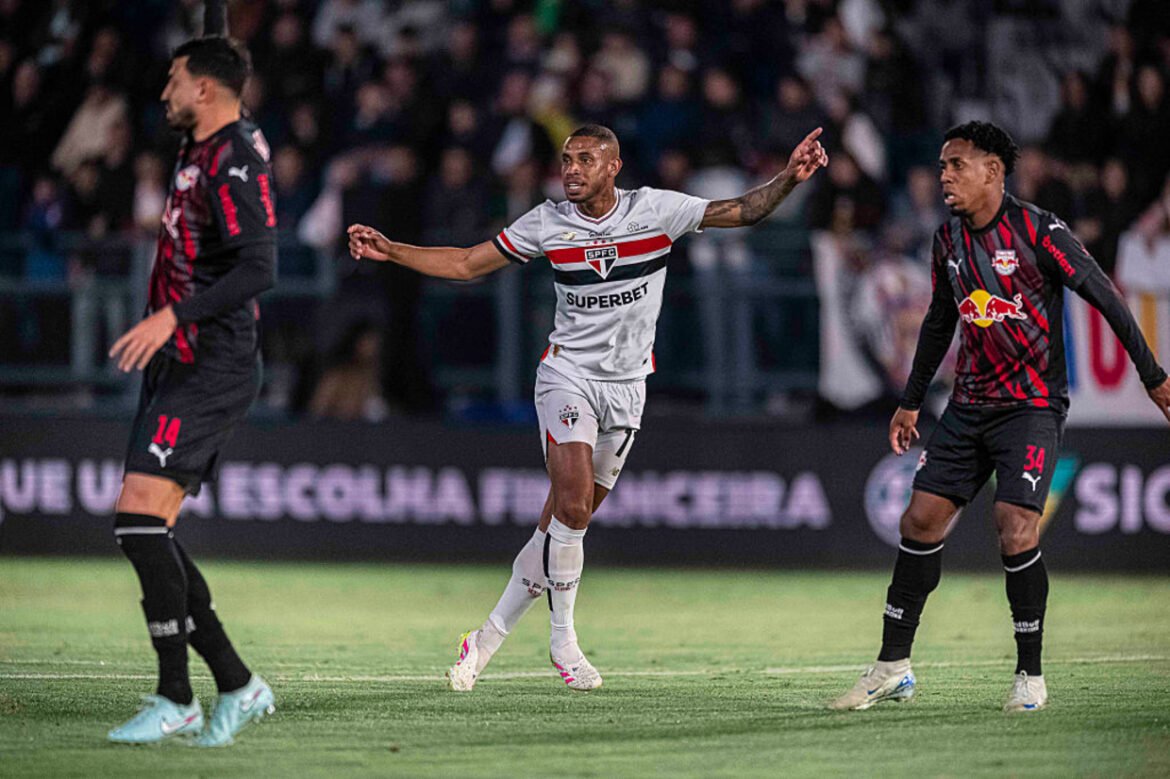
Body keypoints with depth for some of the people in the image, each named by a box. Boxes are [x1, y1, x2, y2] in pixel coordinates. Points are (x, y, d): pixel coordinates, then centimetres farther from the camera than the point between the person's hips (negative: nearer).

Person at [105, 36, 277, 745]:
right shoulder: (198, 154, 18)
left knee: (142, 514, -19)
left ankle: (176, 701, -16)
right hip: (177, 368, 10)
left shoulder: (235, 161, -13)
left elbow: (258, 270, -25)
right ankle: (236, 685, 10)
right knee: (146, 531, 5)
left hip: (209, 369, -10)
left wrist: (173, 317, -32)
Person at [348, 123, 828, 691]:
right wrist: (391, 252, -4)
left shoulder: (655, 210, -4)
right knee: (572, 504, -20)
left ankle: (490, 637, 14)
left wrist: (789, 178, -22)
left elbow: (742, 212, -5)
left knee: (564, 524, 2)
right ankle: (562, 637, -4)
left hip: (626, 385, 1)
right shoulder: (547, 223, -2)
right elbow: (467, 264, 5)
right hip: (567, 373, -1)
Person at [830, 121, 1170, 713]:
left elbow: (1105, 297, -9)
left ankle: (1030, 674, -1)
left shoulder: (1037, 231, -13)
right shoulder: (949, 239, 7)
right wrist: (911, 400, 25)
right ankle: (893, 667, 10)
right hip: (969, 407, 6)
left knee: (1016, 532, -17)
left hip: (1032, 405, -6)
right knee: (920, 521, 0)